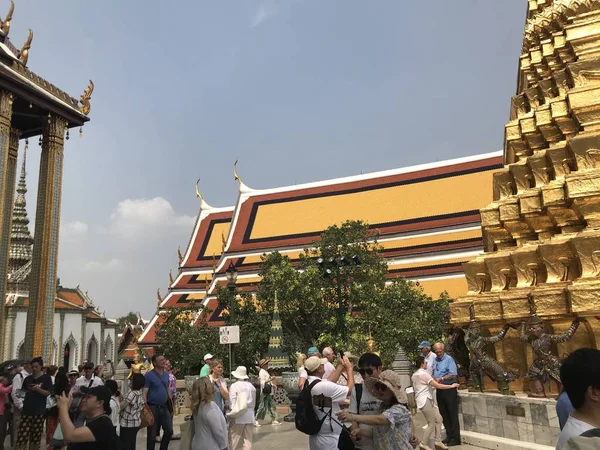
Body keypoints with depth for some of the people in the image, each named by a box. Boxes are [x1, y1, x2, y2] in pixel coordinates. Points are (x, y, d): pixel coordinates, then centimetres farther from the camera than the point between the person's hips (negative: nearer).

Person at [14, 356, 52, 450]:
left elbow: (48, 393, -5)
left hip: (39, 410, -2)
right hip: (27, 409, 3)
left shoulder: (46, 378, 0)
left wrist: (38, 389, -20)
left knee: (36, 434, 5)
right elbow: (23, 391, 17)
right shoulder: (28, 379, 11)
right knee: (22, 435, -6)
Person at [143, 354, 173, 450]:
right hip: (153, 407, -6)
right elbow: (144, 393, -15)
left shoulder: (166, 375, 7)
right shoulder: (149, 375, -12)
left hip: (164, 407, 6)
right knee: (152, 434, 5)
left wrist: (171, 407, 13)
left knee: (169, 431, 8)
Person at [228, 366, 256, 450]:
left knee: (235, 439, 5)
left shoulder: (234, 386, -8)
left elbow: (232, 402, -12)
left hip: (239, 415, -5)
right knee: (248, 439, 9)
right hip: (250, 416, 5)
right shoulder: (251, 386, 8)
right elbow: (254, 402, 11)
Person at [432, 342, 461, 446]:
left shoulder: (449, 359, -12)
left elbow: (453, 374, -20)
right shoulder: (435, 360, 10)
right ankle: (449, 435, 22)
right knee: (443, 414, 12)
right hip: (439, 390, 7)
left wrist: (441, 378, -23)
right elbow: (433, 373, 17)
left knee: (452, 414, -2)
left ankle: (455, 438, 4)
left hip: (449, 389, -7)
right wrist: (432, 378, -3)